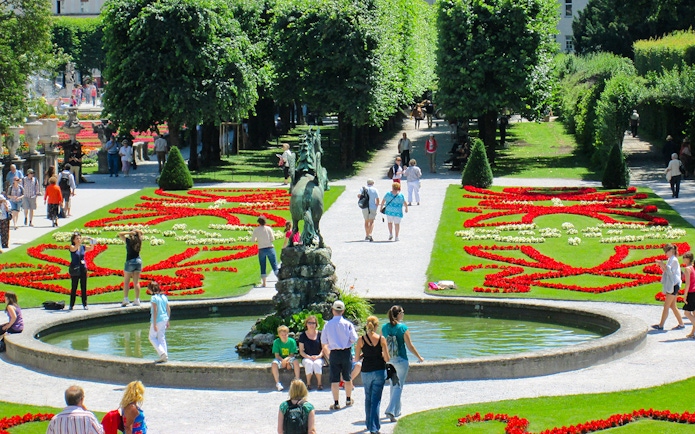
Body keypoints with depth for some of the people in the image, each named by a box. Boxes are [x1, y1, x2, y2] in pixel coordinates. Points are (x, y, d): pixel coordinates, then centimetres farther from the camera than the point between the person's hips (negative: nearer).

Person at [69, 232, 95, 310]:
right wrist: (79, 243, -38)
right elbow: (74, 248, -24)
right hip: (75, 270, -3)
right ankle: (71, 305, 5)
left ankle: (84, 304, 9)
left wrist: (92, 243, -25)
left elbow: (91, 248, -5)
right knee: (74, 287, -1)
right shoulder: (71, 247, -2)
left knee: (84, 287, 4)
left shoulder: (83, 247, 8)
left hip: (83, 269, 3)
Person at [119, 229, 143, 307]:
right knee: (136, 282, 6)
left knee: (126, 282, 3)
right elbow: (141, 233, 22)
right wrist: (137, 231, 4)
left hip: (130, 261, -4)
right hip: (138, 260, 5)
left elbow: (120, 234, -5)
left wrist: (129, 232, -6)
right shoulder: (139, 241, 2)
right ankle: (137, 300, 4)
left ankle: (125, 299, -3)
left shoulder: (128, 241, -11)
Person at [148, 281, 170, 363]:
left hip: (157, 320, -7)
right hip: (164, 319, 7)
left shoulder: (154, 298, -14)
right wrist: (167, 321, 19)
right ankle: (165, 356, 12)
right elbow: (168, 309, 10)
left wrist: (154, 324, -18)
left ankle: (162, 352, -8)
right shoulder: (164, 297, 7)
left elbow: (155, 311, -19)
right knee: (162, 338, 14)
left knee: (152, 337, 7)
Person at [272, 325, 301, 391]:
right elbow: (277, 355, -8)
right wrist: (283, 361, -25)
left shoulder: (292, 341, -7)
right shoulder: (276, 342, -7)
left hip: (289, 359, 0)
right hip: (280, 359, 0)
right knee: (274, 364, -32)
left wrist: (287, 359, -28)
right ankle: (278, 383, -24)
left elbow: (292, 354, -8)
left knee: (296, 361, -32)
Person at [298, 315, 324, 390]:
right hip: (306, 357, 0)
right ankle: (308, 383, -21)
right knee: (309, 363, -35)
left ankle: (319, 383, -21)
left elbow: (323, 349, 4)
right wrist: (308, 357, -13)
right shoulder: (303, 335, 5)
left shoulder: (320, 335, 4)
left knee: (317, 363, -35)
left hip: (318, 358, 0)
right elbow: (301, 351, 4)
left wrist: (318, 356, -14)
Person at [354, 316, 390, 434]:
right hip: (379, 371, -2)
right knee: (376, 400, 0)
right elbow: (387, 358, -8)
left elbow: (357, 358, -1)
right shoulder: (381, 339, -8)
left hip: (366, 371, 2)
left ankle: (370, 424, 29)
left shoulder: (361, 339, -5)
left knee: (368, 399, 20)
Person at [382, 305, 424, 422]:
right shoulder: (403, 328, -13)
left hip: (388, 360, 5)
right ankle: (391, 410, -13)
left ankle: (397, 411, 30)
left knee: (393, 385, 20)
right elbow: (409, 346, -9)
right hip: (401, 360, -5)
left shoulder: (384, 328, 0)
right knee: (398, 387, 0)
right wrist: (419, 357, 5)